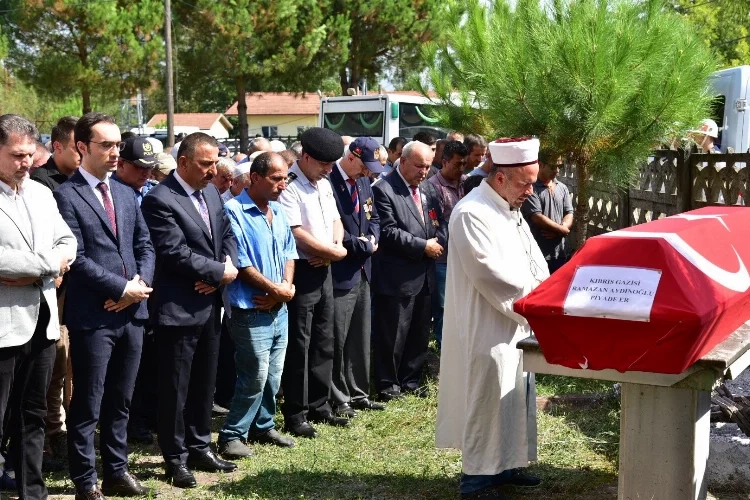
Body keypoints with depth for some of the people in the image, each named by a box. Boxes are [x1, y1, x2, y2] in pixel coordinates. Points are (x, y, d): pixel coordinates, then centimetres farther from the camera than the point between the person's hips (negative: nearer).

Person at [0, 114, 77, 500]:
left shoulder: (41, 193, 12)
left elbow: (68, 243, 13)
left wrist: (33, 271, -6)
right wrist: (48, 263, -12)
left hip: (42, 319, 7)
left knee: (32, 417, 16)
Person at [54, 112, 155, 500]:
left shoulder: (126, 194, 15)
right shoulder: (66, 195, -7)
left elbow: (144, 245, 14)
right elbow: (76, 258, -14)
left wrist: (141, 283, -5)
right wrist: (122, 287, -15)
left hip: (131, 312, 6)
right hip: (93, 316, -6)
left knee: (120, 402, 15)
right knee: (87, 406, 2)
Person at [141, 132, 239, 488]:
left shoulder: (211, 192, 10)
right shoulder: (160, 200, -16)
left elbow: (227, 235, 12)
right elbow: (177, 254, -22)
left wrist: (226, 266, -9)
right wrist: (220, 272, -14)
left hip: (211, 304, 8)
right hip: (179, 308, -8)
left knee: (204, 382, 16)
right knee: (175, 386, 4)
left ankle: (199, 448, 29)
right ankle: (176, 458, 15)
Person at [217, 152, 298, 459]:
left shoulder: (278, 212, 11)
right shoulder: (234, 211, -13)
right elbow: (240, 263, -17)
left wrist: (286, 287, -6)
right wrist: (276, 289, -12)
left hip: (279, 309, 8)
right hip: (252, 311, -8)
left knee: (273, 376, 14)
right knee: (255, 378, -6)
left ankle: (263, 427, 29)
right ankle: (232, 436, 6)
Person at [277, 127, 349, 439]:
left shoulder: (323, 185, 12)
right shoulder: (289, 187, -16)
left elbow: (335, 220, 17)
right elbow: (297, 233, -21)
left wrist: (335, 247, -5)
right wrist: (334, 251, -10)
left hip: (323, 270, 9)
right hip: (301, 271, -9)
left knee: (323, 343, 14)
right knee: (299, 346, -1)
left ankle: (319, 407, 26)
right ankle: (295, 415, 8)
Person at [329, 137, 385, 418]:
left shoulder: (363, 182, 11)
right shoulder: (329, 182, -17)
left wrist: (372, 239, -1)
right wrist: (359, 244, -13)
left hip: (362, 269, 9)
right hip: (340, 271, -9)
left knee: (360, 338, 16)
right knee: (337, 339, 0)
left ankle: (357, 393, 27)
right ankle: (337, 399, 9)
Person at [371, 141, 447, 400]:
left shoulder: (428, 189, 12)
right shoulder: (384, 190, -11)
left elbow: (440, 223, 16)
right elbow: (389, 232, -18)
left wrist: (439, 242, -7)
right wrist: (423, 246, -15)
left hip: (424, 276, 8)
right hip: (397, 278, -7)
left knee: (419, 333, 15)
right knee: (393, 335, 1)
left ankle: (410, 381, 28)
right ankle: (387, 385, 14)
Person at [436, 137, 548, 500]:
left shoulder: (510, 210, 12)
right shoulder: (471, 213, -20)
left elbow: (533, 259, 14)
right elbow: (492, 275, -24)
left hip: (516, 326, 10)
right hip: (488, 330, -10)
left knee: (515, 400, 17)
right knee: (487, 405, -2)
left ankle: (504, 466, 30)